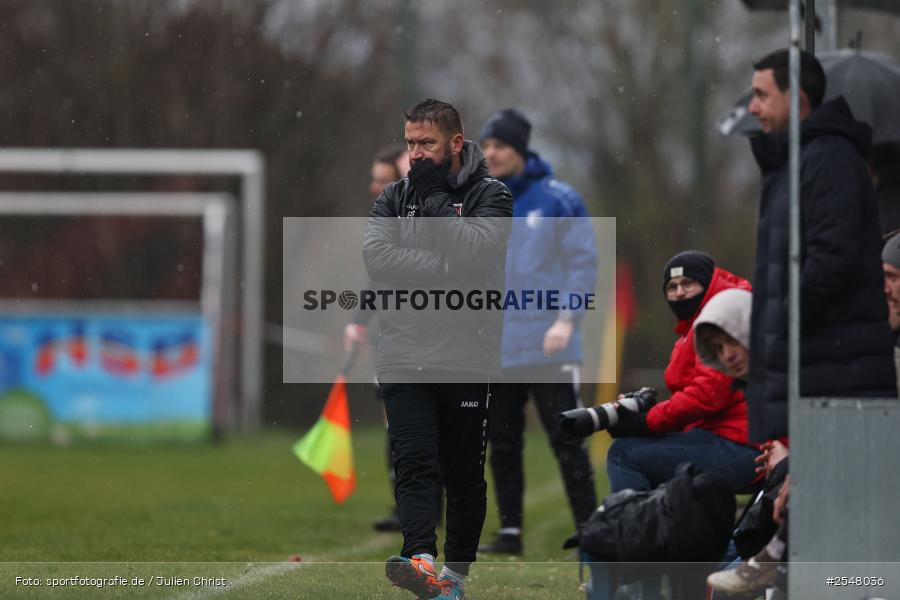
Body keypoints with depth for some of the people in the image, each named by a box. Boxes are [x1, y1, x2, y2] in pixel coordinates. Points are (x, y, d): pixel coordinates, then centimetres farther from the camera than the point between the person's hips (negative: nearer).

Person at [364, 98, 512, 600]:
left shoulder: (491, 196, 1)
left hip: (467, 356, -2)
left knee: (464, 473, 6)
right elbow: (376, 256, -6)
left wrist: (434, 200, -12)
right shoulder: (394, 197, 11)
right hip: (404, 357, 2)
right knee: (414, 464, -14)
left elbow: (477, 252, -17)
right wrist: (445, 271, -15)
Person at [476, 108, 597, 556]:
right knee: (502, 444, 7)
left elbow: (583, 262, -5)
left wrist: (566, 320, -14)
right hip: (496, 347, 5)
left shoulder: (558, 200, -3)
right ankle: (510, 531, 14)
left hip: (547, 347, -5)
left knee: (565, 440, -5)